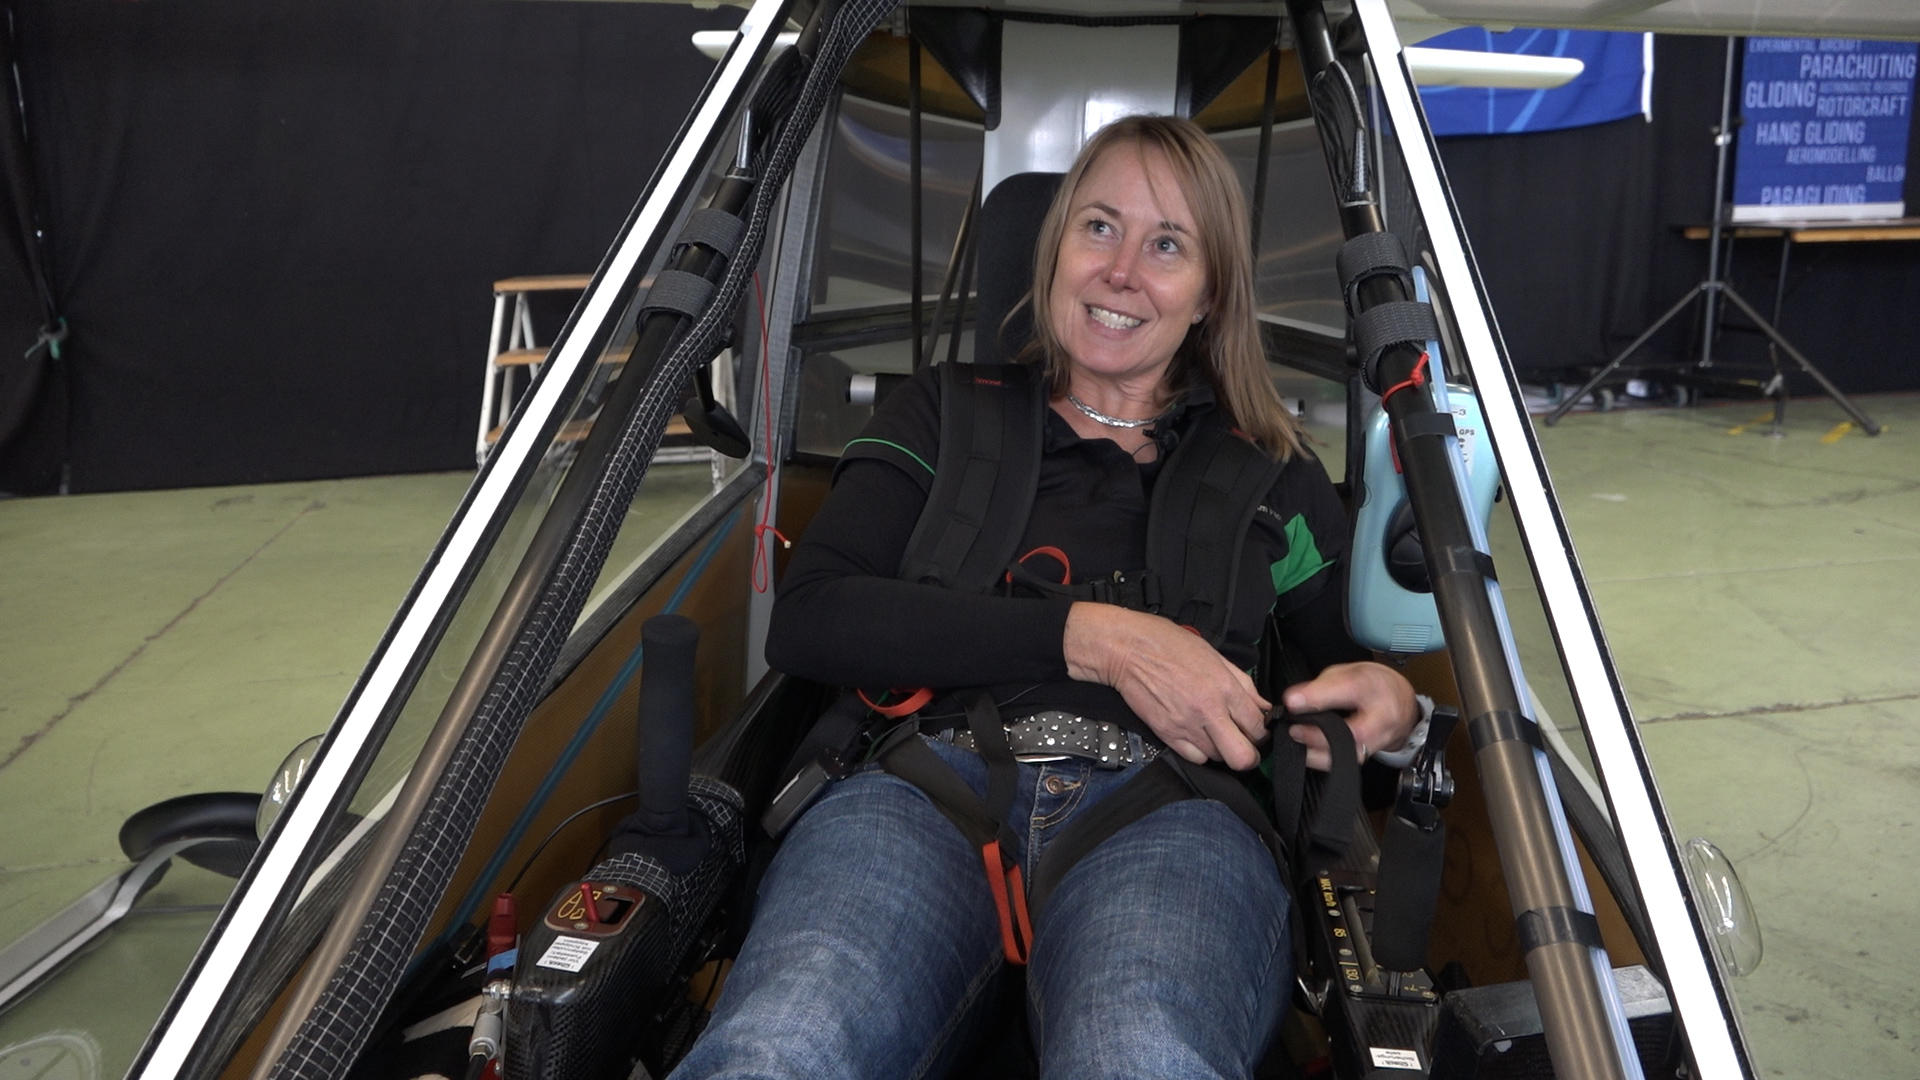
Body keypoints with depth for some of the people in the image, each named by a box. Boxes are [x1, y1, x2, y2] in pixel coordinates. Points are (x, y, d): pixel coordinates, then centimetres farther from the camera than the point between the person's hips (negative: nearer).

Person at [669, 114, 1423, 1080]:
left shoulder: (1271, 471, 25)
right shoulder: (945, 414, 21)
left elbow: (1362, 661, 31)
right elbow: (806, 620, 6)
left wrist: (1391, 701, 4)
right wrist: (1091, 637, -4)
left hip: (1168, 809, 1)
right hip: (934, 780, 0)